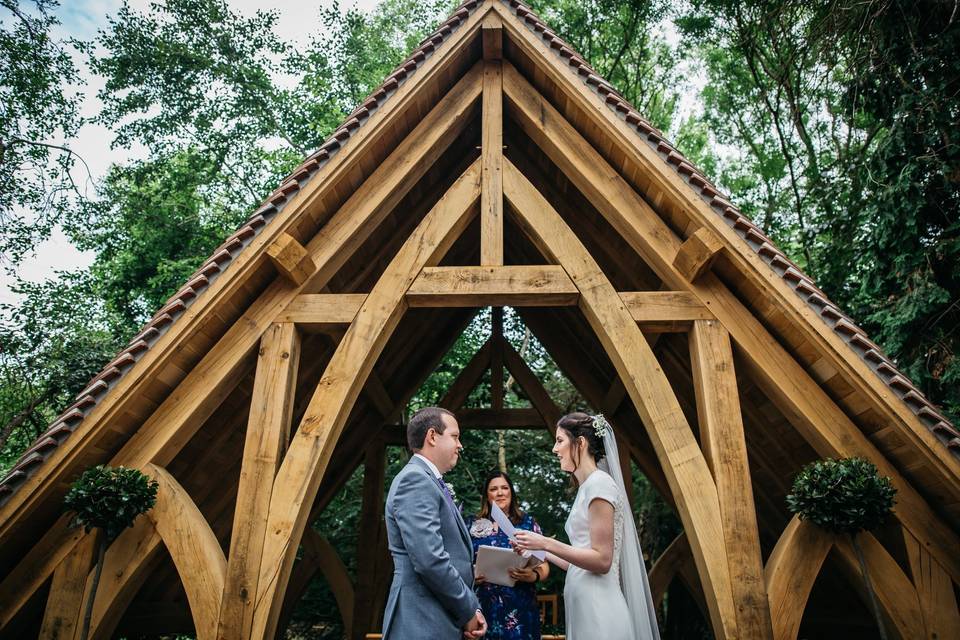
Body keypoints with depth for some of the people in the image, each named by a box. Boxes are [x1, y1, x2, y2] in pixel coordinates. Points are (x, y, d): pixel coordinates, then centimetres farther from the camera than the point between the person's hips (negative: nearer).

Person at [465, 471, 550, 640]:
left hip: (520, 607, 0)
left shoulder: (528, 522, 5)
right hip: (483, 606, 1)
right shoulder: (473, 524, 6)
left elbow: (543, 564, 4)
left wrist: (534, 575, -16)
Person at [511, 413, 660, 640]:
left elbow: (602, 560, -17)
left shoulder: (599, 483, -13)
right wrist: (540, 551, 15)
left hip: (597, 609, -9)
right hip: (584, 607, 9)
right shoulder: (587, 487, 14)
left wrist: (547, 543, -16)